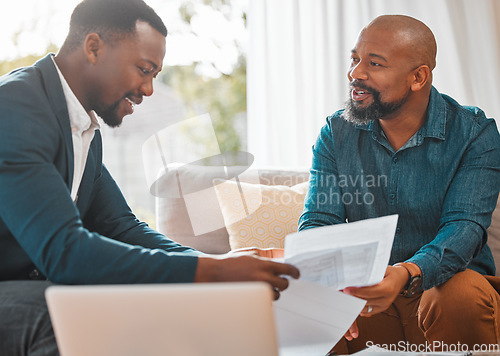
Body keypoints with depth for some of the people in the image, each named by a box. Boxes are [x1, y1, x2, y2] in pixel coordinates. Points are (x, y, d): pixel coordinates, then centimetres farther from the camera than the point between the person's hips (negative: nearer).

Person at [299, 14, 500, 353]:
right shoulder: (336, 133, 3)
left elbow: (464, 226, -18)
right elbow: (319, 221, -3)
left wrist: (407, 274, -40)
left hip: (440, 287, -1)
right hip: (362, 291, 2)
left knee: (463, 293, -35)